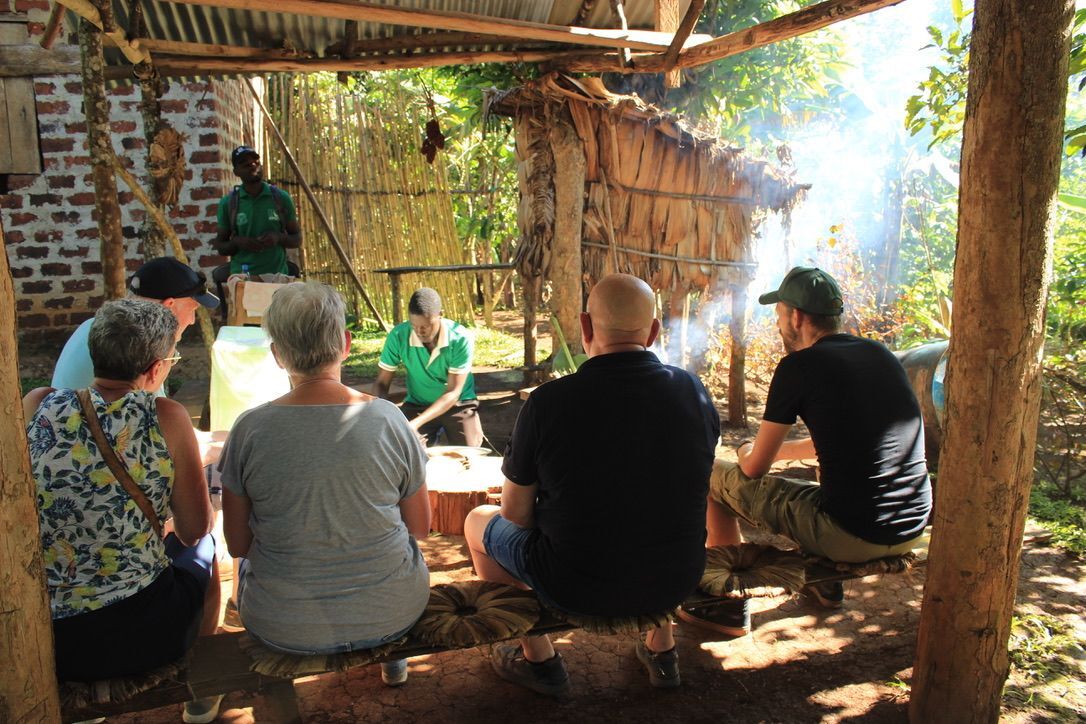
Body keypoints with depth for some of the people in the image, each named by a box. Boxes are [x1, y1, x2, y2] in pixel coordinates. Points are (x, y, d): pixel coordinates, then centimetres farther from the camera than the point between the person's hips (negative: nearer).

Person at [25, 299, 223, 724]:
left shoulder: (36, 406, -5)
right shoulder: (166, 418, -14)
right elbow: (194, 529, -4)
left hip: (38, 641, 4)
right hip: (141, 638, -3)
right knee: (202, 550, 27)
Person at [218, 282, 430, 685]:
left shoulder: (250, 429, -15)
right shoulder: (388, 419, -14)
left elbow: (237, 545, -3)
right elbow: (421, 528, -2)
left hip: (286, 630, 0)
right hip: (393, 614, 1)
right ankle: (392, 658, 48)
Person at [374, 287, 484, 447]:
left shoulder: (461, 339, -25)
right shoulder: (398, 336, -19)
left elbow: (453, 393, -24)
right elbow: (381, 384, -10)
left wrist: (417, 422, -35)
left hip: (458, 404, -1)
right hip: (417, 405, 2)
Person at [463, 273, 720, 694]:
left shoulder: (547, 402, -20)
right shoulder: (695, 391, -8)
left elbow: (516, 514, -8)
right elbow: (685, 491, 8)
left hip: (577, 589, -4)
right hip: (677, 581, 4)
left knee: (478, 521, 21)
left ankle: (538, 660, 26)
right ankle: (661, 650, 39)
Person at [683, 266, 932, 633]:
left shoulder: (799, 366, -10)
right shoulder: (880, 354, 11)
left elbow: (754, 468, -4)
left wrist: (748, 452, 20)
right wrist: (773, 451, 34)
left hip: (851, 536, -7)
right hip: (913, 530, 8)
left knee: (715, 478, 8)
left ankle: (730, 603, 19)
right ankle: (824, 583, 45)